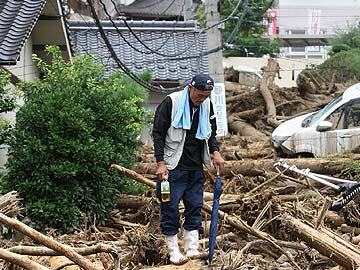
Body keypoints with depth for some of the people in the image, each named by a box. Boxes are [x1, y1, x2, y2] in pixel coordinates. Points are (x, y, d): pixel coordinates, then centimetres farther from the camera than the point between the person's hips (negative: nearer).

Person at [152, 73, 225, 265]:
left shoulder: (207, 105, 6)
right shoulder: (171, 102, -11)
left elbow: (211, 133, 20)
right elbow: (158, 133, -9)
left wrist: (215, 152, 2)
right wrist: (160, 162, -14)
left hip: (196, 168, 5)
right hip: (173, 166, -5)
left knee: (195, 206, 4)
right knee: (170, 208, -2)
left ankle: (192, 248, 8)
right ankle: (173, 252, 6)